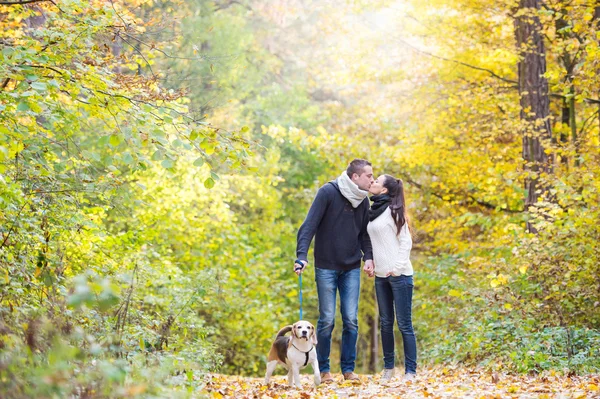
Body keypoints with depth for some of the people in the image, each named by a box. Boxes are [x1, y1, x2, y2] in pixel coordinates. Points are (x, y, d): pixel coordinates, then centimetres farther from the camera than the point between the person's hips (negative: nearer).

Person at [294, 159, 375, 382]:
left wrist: (368, 256, -4)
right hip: (326, 268, -4)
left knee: (351, 320, 1)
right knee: (327, 320, -2)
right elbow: (309, 225, -16)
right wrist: (302, 256, -25)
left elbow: (364, 232, 12)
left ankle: (348, 368, 12)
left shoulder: (363, 200, 4)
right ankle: (324, 369, 10)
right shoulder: (328, 193, -12)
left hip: (352, 269, 4)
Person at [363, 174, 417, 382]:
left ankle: (410, 370, -1)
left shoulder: (393, 210, -7)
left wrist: (397, 267, -16)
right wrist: (370, 262, 7)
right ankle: (388, 367, 17)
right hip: (381, 275, 7)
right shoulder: (373, 211, 12)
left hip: (399, 274, -7)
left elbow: (406, 241, -9)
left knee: (404, 324, -4)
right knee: (385, 322, 10)